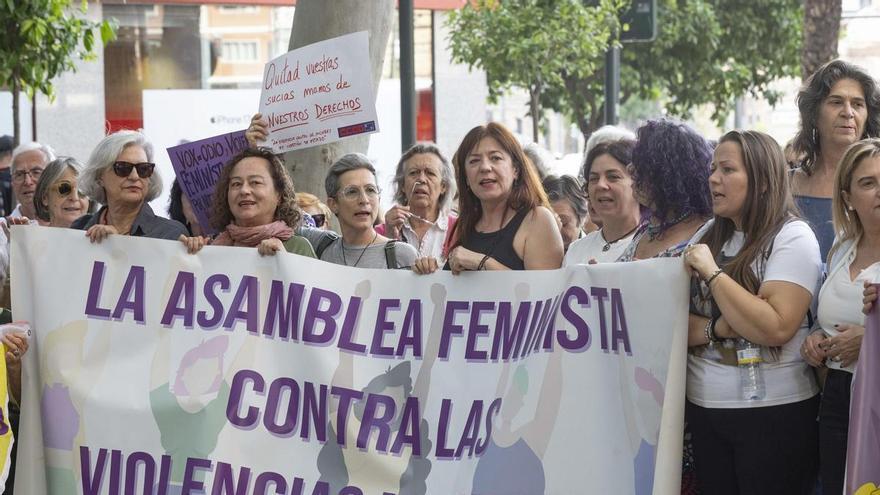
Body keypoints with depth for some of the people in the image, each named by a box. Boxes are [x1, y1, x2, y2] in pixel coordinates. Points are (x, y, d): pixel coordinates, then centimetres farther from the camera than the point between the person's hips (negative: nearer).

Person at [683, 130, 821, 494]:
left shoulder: (792, 237, -9)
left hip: (772, 412, -6)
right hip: (704, 408, 6)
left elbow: (775, 328, -21)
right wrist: (717, 329, -15)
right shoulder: (708, 236, 9)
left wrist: (711, 271, -16)